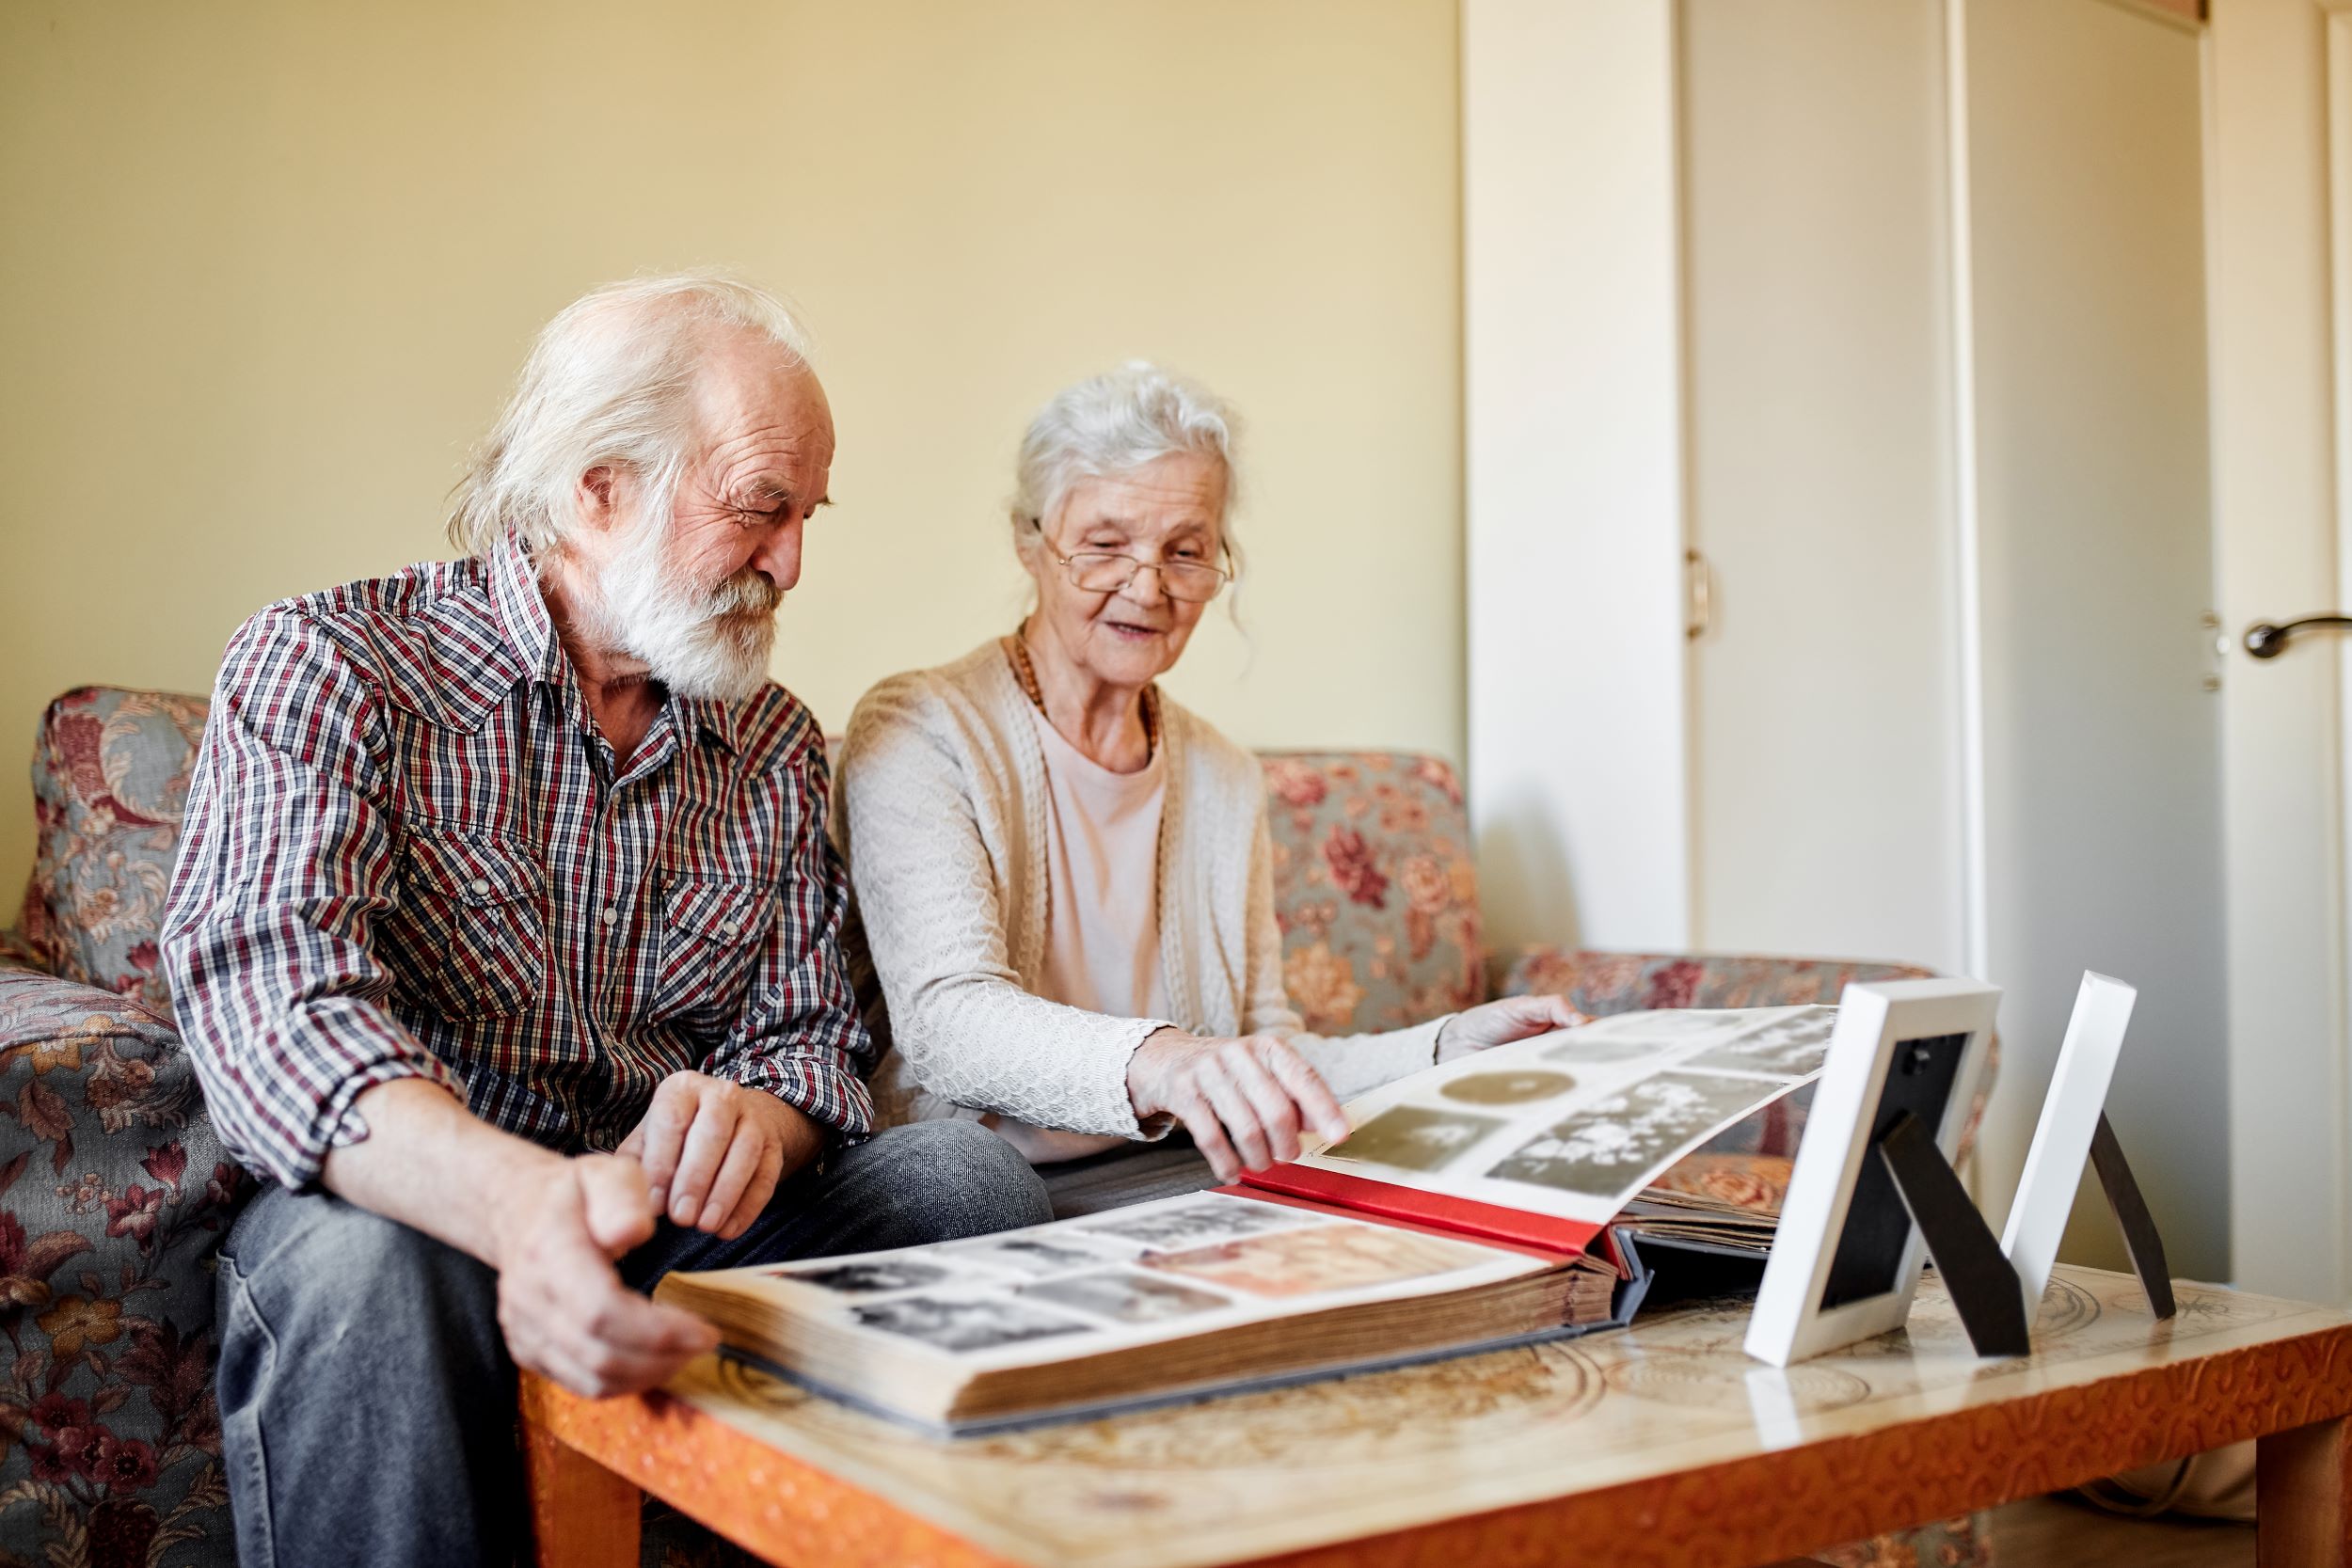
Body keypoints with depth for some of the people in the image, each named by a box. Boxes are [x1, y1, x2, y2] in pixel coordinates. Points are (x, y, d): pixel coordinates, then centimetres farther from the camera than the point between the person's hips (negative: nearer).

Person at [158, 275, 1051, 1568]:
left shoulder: (774, 744, 9)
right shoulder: (326, 666, -8)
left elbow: (808, 1036, 7)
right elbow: (268, 995, -24)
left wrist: (752, 1118, -21)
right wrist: (524, 1203, -45)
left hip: (679, 1226, 4)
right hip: (412, 1213, -4)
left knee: (965, 1175, -19)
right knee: (363, 1266, -37)